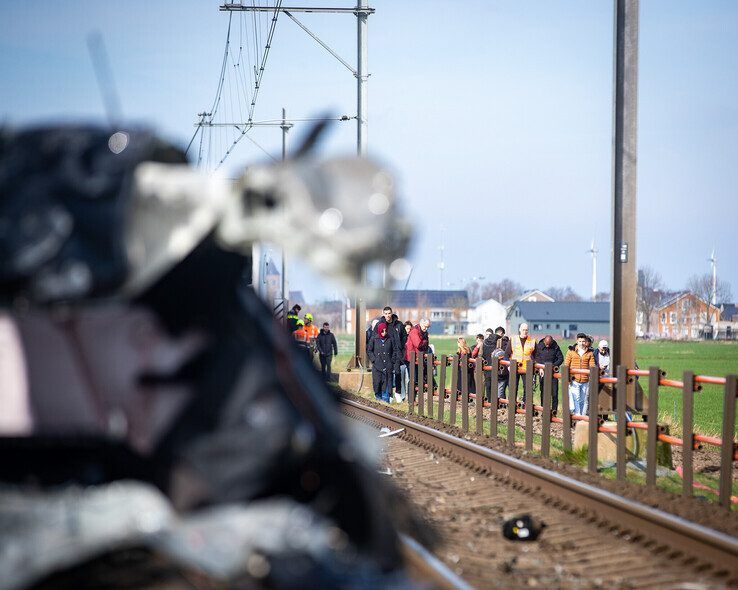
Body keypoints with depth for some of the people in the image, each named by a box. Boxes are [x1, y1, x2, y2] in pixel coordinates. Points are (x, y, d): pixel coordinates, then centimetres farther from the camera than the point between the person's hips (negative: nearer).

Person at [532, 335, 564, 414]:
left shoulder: (556, 347, -2)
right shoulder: (539, 346, 0)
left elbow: (561, 358, 1)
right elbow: (535, 358, 4)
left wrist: (553, 365, -12)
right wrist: (540, 368, -8)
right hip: (542, 372, 1)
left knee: (554, 392, -4)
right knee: (543, 392, 4)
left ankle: (554, 409, 1)